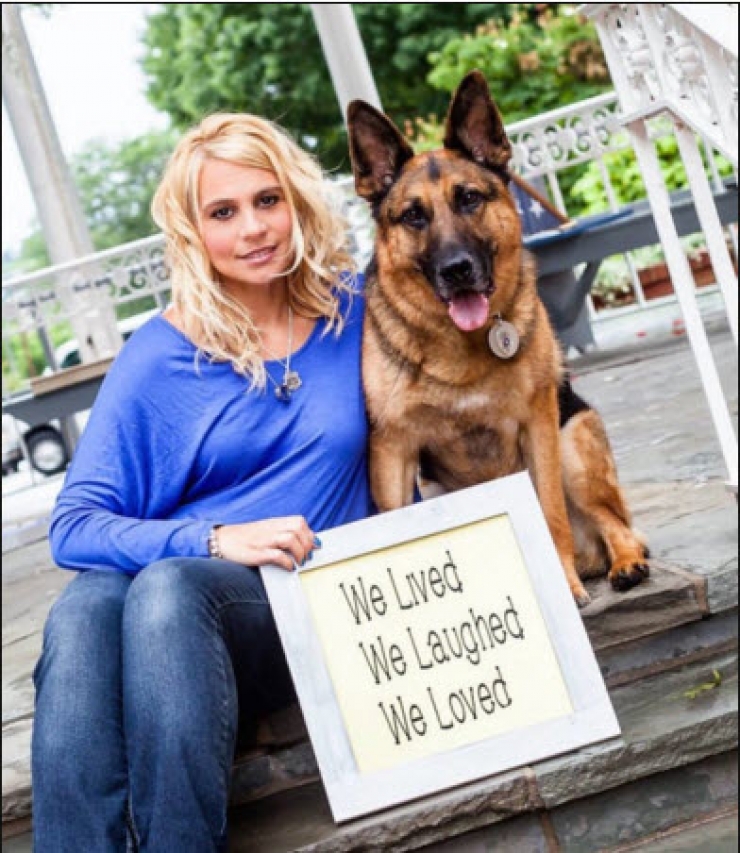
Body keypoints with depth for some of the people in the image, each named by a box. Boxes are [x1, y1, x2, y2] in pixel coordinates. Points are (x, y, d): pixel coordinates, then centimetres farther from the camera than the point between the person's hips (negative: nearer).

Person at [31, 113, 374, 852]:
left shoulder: (354, 309, 9)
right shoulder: (158, 358, 5)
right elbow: (74, 527, 0)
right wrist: (214, 540, -18)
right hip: (177, 578, 1)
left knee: (169, 589, -36)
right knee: (81, 612, -37)